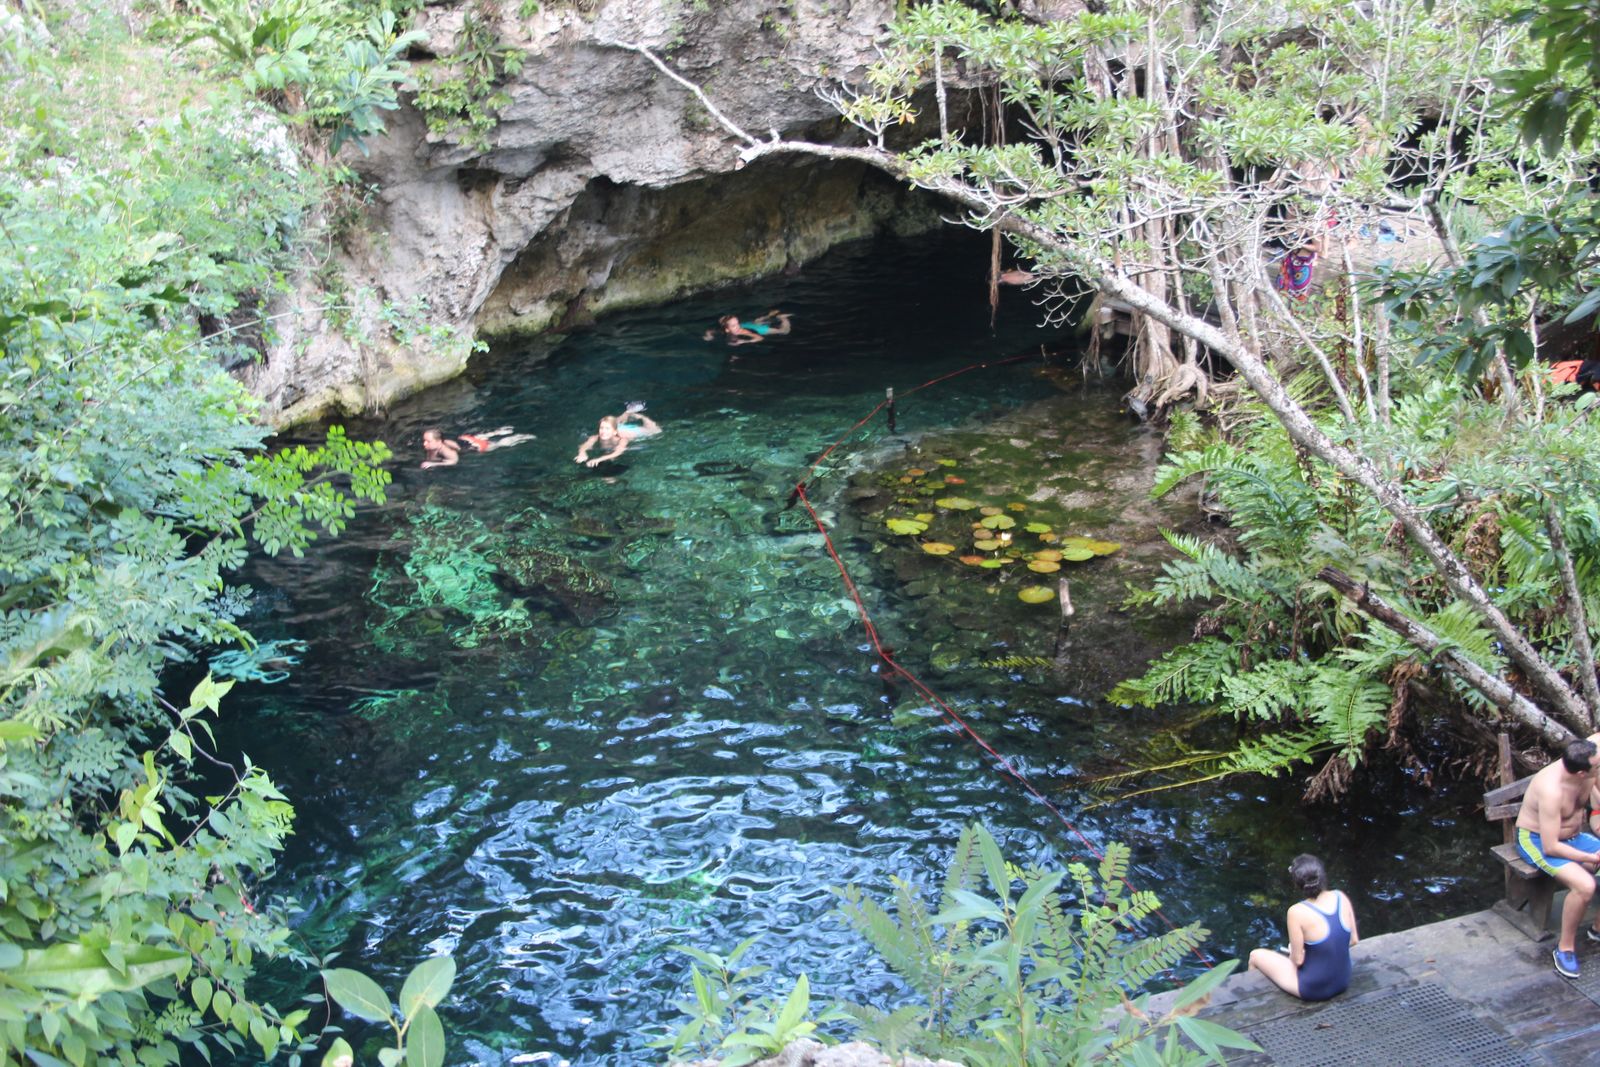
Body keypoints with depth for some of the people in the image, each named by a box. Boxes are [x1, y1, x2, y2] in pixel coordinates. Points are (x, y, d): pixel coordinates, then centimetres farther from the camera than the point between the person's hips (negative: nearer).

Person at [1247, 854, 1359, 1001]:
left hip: (1313, 990, -5)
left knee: (1255, 956, 19)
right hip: (1343, 983, 5)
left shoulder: (1297, 912, -27)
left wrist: (1293, 953, 4)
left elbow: (1298, 960, -18)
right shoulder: (1341, 897, -12)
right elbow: (1353, 940, 0)